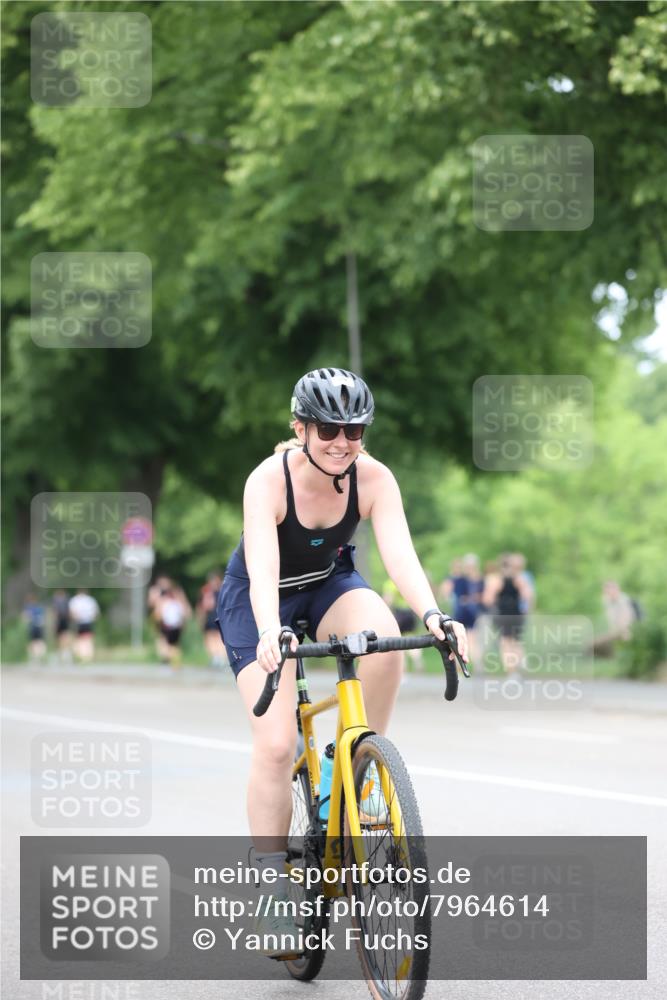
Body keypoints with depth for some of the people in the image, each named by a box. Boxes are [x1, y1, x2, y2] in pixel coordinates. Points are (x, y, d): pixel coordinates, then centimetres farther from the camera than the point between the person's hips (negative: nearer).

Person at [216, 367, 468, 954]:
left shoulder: (374, 478, -21)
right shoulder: (268, 481, -29)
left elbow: (399, 552, -32)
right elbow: (262, 566, -41)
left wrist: (432, 614, -51)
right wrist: (269, 634, -59)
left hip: (331, 587, 3)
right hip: (262, 602, -3)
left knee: (384, 636, -33)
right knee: (276, 744, -17)